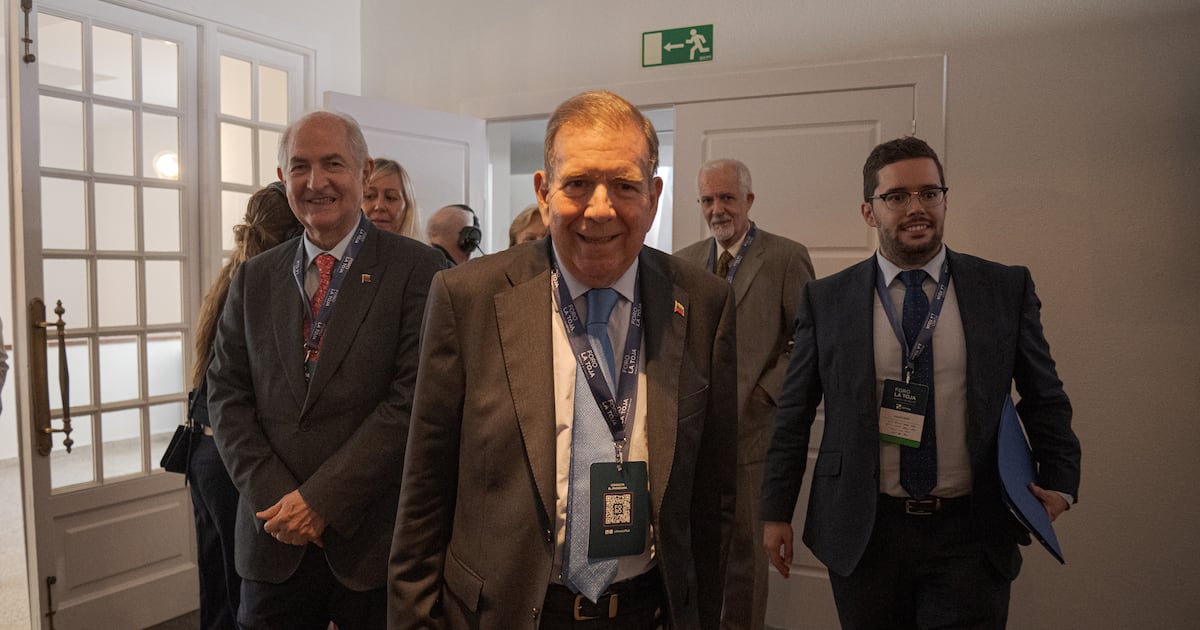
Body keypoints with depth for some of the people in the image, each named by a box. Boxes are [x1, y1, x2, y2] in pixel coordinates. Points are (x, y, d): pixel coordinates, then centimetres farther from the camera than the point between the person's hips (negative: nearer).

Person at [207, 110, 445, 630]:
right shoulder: (254, 278, 7)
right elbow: (226, 393, 6)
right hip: (274, 538, 4)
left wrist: (322, 498, -14)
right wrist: (273, 496, -7)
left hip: (377, 541, -3)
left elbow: (414, 397, -14)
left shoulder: (417, 269, -8)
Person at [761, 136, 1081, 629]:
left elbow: (1044, 397, 10)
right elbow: (793, 413, 2)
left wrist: (1059, 481, -3)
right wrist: (777, 513, 3)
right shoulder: (826, 300, -2)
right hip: (863, 532, 0)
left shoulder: (1007, 289, 0)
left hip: (971, 535, 1)